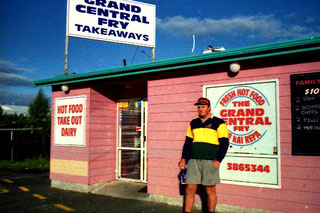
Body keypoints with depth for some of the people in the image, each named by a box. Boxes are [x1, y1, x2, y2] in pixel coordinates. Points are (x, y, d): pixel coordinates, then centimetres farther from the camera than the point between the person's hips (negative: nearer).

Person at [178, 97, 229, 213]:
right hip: (193, 161, 4)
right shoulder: (193, 123, 15)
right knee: (190, 188, 3)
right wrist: (183, 158, 13)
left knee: (210, 190, 3)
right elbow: (188, 142, 20)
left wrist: (218, 160, -12)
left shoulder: (218, 123, 0)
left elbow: (224, 143, -3)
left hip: (210, 161, -4)